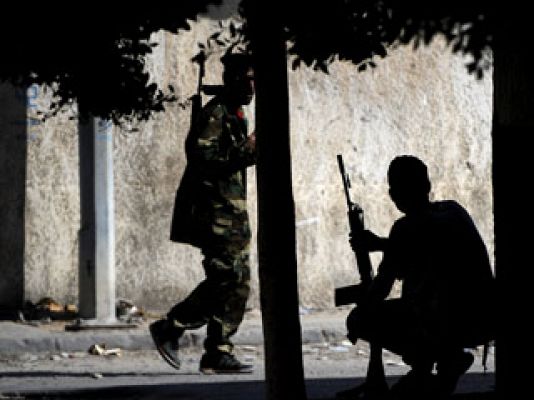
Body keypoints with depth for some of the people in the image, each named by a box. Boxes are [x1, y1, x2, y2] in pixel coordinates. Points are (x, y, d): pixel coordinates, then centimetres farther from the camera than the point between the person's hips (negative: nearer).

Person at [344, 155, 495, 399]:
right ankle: (448, 356, 20)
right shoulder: (454, 211, 12)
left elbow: (382, 286, -5)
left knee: (359, 321, 3)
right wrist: (379, 244, 32)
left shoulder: (408, 228, -9)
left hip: (450, 324, -7)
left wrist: (358, 318, 12)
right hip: (487, 322, 8)